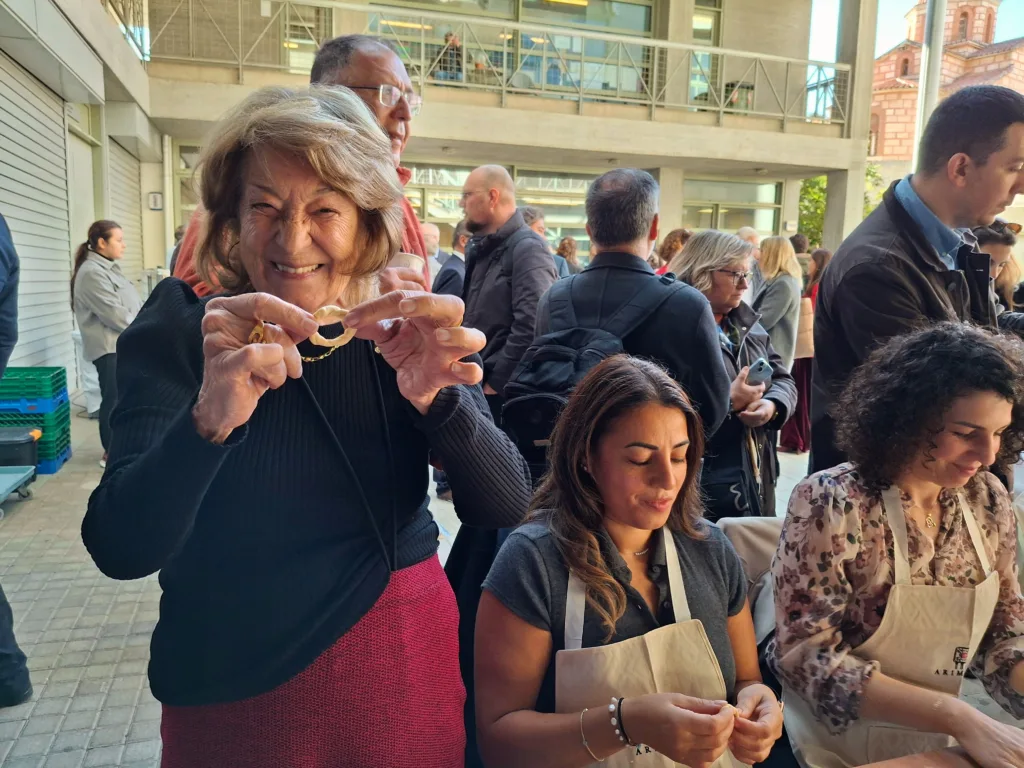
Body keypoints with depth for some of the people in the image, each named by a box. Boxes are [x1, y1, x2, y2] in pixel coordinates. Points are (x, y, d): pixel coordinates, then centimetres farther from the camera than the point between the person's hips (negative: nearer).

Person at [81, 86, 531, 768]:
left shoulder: (405, 333, -7)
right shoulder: (179, 330, -11)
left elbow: (506, 506, -14)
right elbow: (122, 550, -20)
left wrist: (435, 397, -32)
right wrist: (210, 418, -38)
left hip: (408, 669, 2)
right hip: (236, 690, -1)